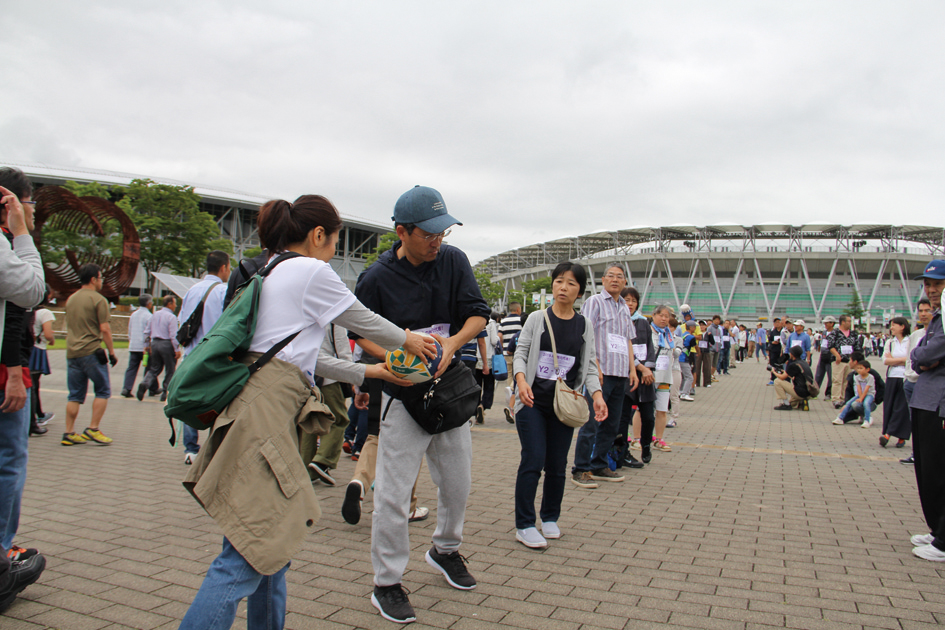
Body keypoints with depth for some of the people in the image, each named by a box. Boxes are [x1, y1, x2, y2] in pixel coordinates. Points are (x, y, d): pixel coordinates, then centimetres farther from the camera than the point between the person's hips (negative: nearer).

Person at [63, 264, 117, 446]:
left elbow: (69, 326, 22)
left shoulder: (71, 299, 15)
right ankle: (93, 429, -1)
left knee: (75, 395, 10)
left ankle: (69, 433, 8)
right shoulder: (98, 299, -8)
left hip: (71, 353, 7)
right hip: (91, 352, -7)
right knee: (103, 391, 4)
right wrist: (111, 352, -7)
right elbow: (105, 329, -13)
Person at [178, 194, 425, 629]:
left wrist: (364, 372, 32)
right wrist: (407, 340, 26)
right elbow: (362, 321, 7)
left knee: (273, 543, 17)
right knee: (248, 555, -9)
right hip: (267, 410, -10)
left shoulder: (271, 273, 23)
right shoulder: (311, 271, -4)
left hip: (261, 406, 10)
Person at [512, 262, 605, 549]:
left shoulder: (584, 325, 8)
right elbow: (521, 352, -1)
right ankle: (524, 525, 4)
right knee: (533, 460, -8)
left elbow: (588, 365, 9)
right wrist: (522, 380, -19)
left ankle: (550, 518, 27)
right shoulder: (537, 319, 2)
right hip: (533, 402, -2)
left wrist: (597, 394, -6)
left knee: (557, 465, 8)